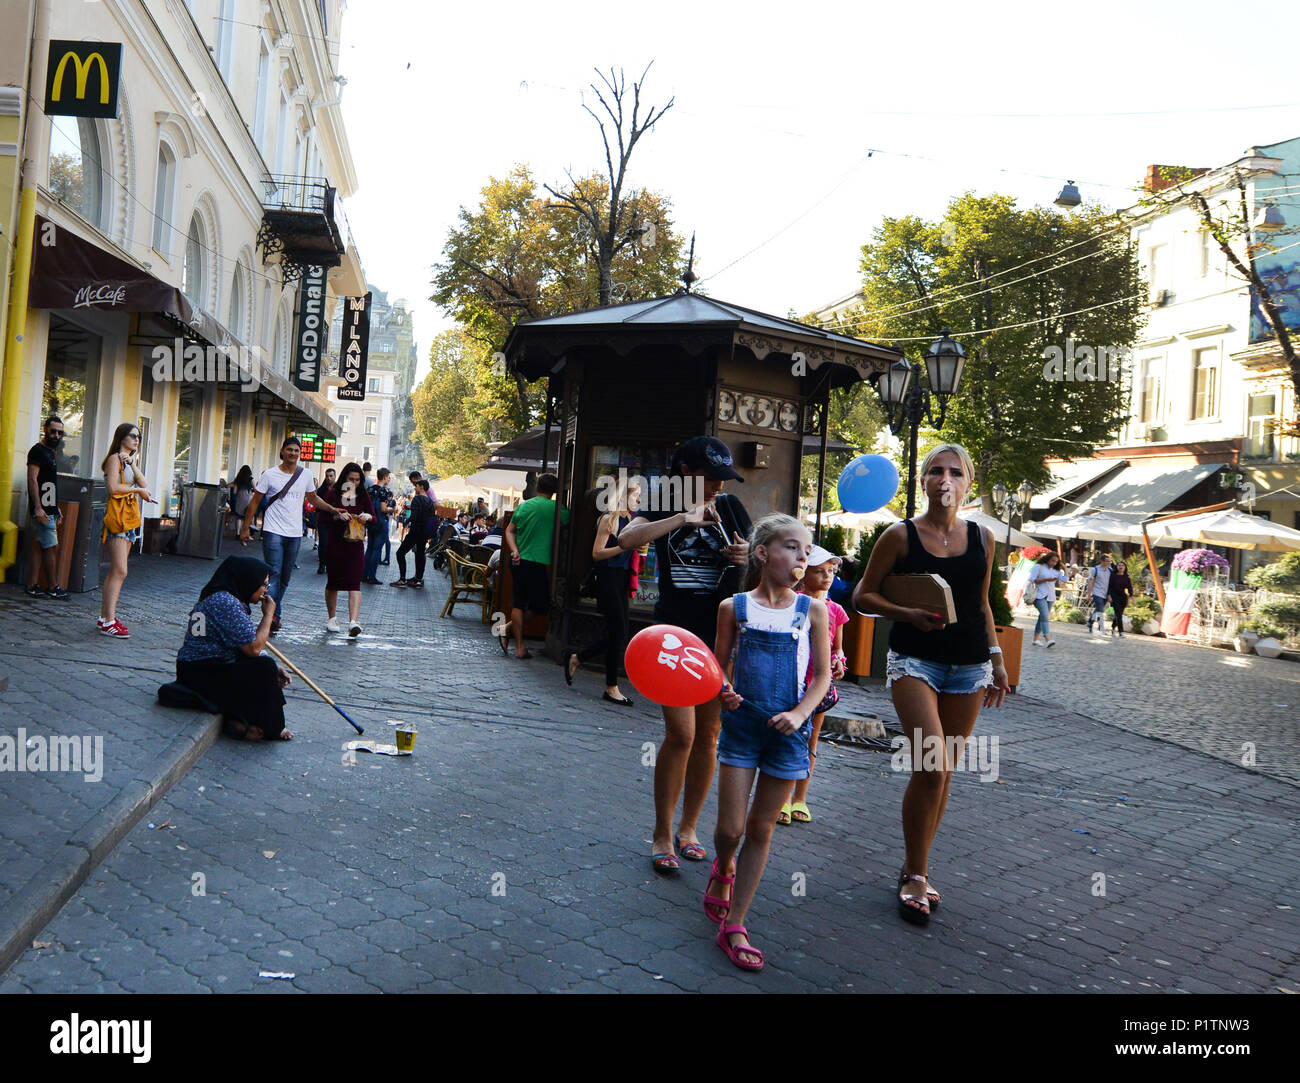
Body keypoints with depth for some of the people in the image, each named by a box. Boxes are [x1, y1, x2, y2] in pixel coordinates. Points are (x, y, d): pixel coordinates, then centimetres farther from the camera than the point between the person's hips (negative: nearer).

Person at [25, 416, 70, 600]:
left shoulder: (50, 452, 19)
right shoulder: (38, 451, -10)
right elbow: (32, 479, -17)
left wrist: (56, 509, 24)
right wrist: (38, 508, -24)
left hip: (49, 509, 9)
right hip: (42, 510, -9)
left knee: (42, 548, 8)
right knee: (52, 547, -6)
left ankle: (33, 587, 11)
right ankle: (53, 588, 1)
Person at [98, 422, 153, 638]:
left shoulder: (130, 460, 21)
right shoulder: (115, 458, -4)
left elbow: (143, 484, 7)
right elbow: (113, 487, -17)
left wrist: (133, 464, -5)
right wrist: (137, 490, -6)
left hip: (131, 517, 9)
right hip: (118, 514, -9)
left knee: (115, 571, 10)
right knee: (120, 572, -13)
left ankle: (105, 616, 14)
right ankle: (108, 622, -13)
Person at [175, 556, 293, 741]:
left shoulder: (217, 597, 16)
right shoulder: (226, 602, -19)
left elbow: (246, 646, 17)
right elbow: (253, 648, -22)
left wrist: (272, 669, 7)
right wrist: (269, 614, -9)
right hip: (202, 675, -11)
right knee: (264, 669, -20)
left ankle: (237, 721, -1)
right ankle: (271, 729, -5)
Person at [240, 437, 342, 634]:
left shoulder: (306, 474, 7)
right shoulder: (270, 474, -2)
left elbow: (313, 498, 23)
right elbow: (255, 502, 3)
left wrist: (332, 509, 10)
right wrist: (245, 528, 0)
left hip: (295, 533, 4)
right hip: (273, 532, -4)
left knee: (285, 577, 9)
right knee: (274, 574, -12)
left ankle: (273, 612, 20)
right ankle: (273, 614, -15)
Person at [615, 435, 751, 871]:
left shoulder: (730, 507, 7)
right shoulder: (664, 506, 0)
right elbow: (627, 538, -19)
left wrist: (748, 554, -9)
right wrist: (684, 517, -22)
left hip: (720, 635, 3)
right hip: (675, 632, -3)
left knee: (707, 735, 8)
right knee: (681, 734, -10)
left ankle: (688, 829, 24)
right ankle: (662, 835, 7)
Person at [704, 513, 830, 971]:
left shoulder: (813, 610, 0)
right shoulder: (734, 607, -1)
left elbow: (822, 675, 1)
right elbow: (720, 668, 6)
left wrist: (800, 713, -14)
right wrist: (723, 692, -15)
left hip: (788, 732, 1)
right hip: (740, 726, -1)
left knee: (761, 830, 7)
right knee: (730, 829, 0)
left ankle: (733, 927, 19)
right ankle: (723, 871, 37)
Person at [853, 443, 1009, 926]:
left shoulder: (982, 538, 8)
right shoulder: (901, 536, -3)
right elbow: (863, 595, 1)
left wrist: (997, 659, 15)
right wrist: (908, 613, -14)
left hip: (969, 667, 4)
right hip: (915, 661, -4)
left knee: (943, 773, 8)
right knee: (930, 767, -16)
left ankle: (913, 870, 23)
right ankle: (916, 876, 1)